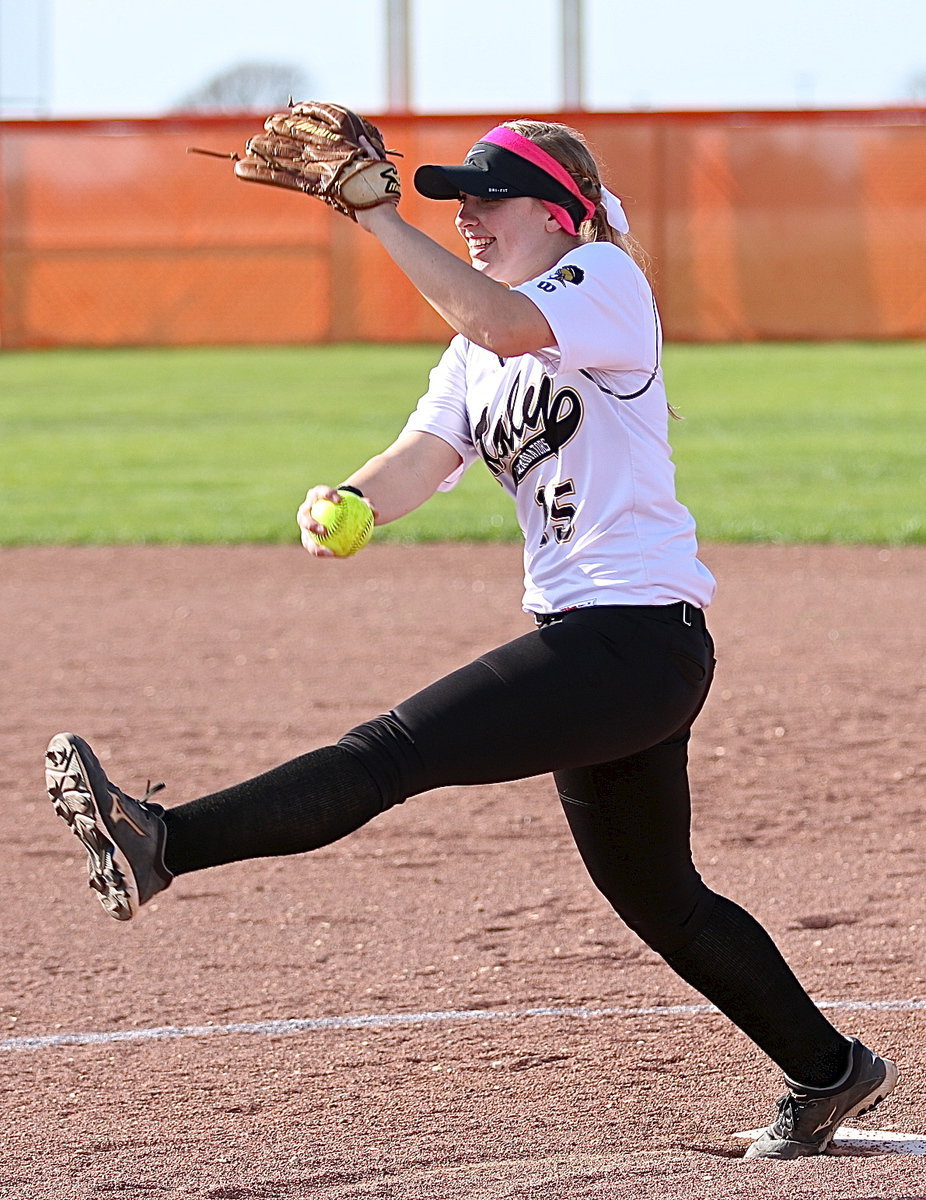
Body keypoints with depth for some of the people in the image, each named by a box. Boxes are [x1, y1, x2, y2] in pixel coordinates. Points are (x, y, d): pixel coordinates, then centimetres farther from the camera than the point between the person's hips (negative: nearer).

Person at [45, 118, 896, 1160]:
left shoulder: (606, 277, -7)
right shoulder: (478, 349, 19)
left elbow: (504, 325, -29)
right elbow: (423, 458, 4)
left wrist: (373, 212, -29)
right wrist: (350, 499, -19)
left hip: (640, 637, -10)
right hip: (590, 646, 10)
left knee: (397, 750, -22)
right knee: (658, 898, 18)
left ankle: (162, 845, -32)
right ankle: (827, 1071, 30)